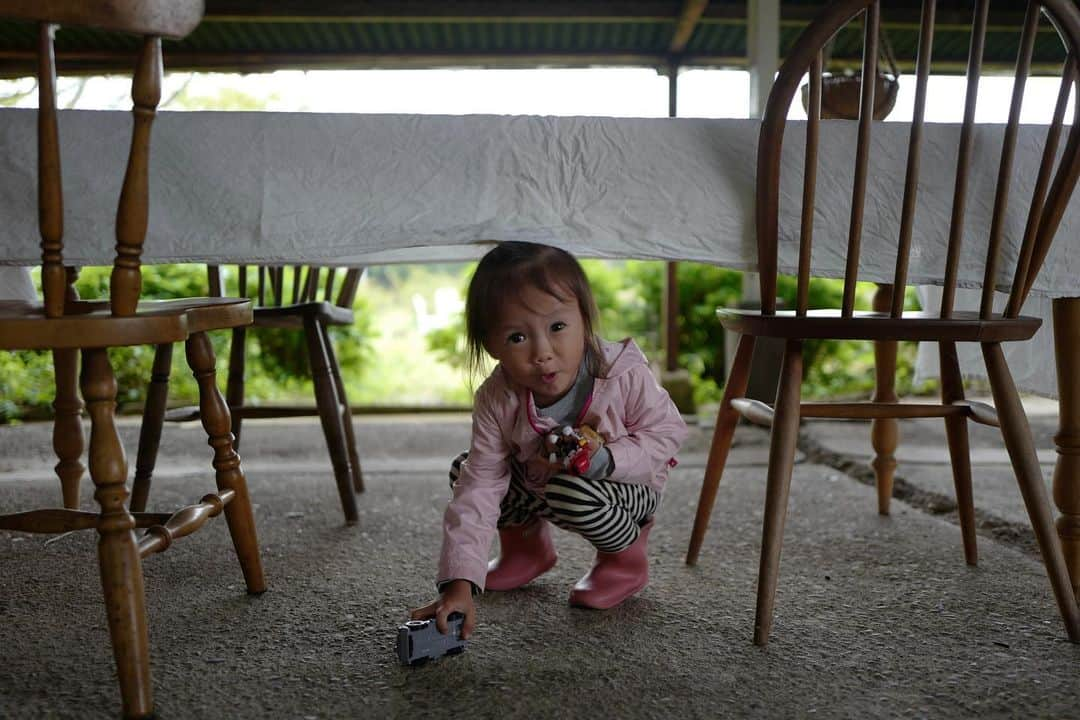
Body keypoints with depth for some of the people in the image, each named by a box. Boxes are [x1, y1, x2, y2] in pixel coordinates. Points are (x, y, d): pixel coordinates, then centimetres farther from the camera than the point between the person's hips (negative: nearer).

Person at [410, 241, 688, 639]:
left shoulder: (625, 375, -33)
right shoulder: (495, 402, -26)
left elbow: (667, 432, -16)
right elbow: (477, 492, -26)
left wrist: (606, 459, -35)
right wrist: (459, 584, -35)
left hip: (627, 487, -4)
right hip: (536, 484, 4)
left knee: (570, 494, -36)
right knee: (465, 470, -11)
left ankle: (627, 554, -2)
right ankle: (525, 544, 15)